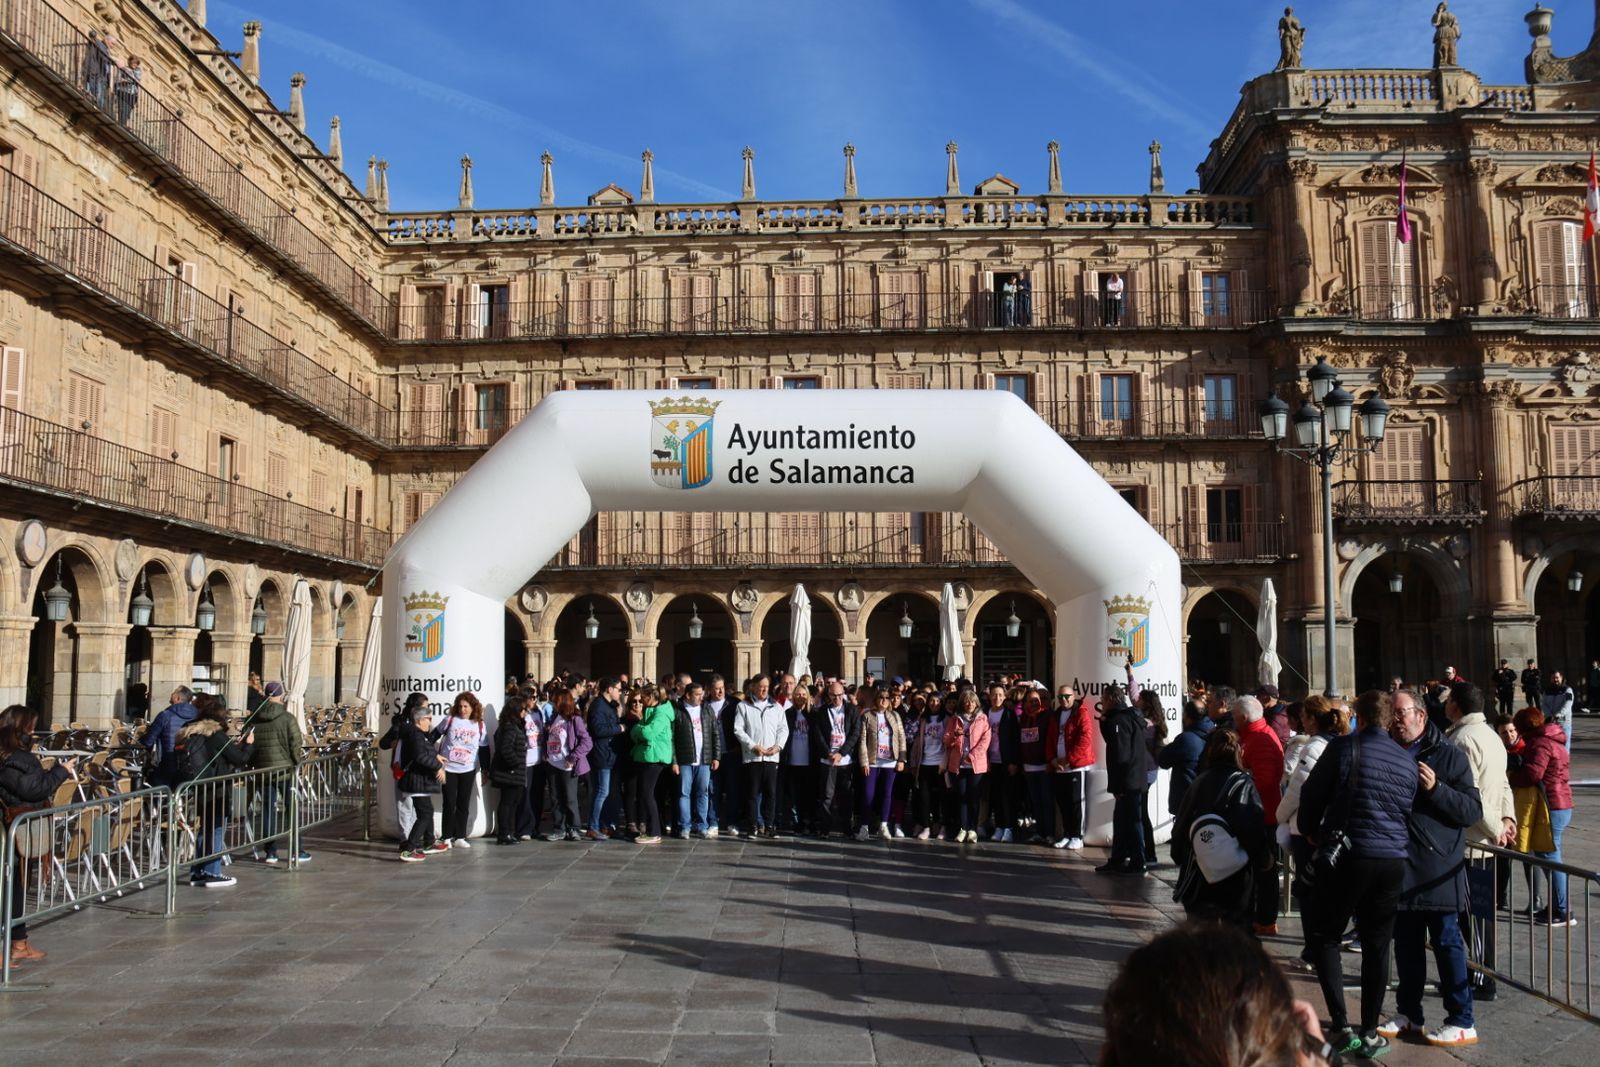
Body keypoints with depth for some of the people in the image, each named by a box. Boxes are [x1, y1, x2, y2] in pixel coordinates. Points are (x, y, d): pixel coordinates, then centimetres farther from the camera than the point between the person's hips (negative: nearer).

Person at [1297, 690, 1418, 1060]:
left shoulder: (1343, 748, -8)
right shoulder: (1407, 759, 6)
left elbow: (1312, 795, -3)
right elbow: (1411, 811, 14)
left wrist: (1311, 832, 14)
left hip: (1346, 857, -4)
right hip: (1392, 862, 4)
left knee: (1325, 938, 10)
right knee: (1377, 946, 12)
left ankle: (1342, 1027, 2)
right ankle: (1370, 1034, 15)